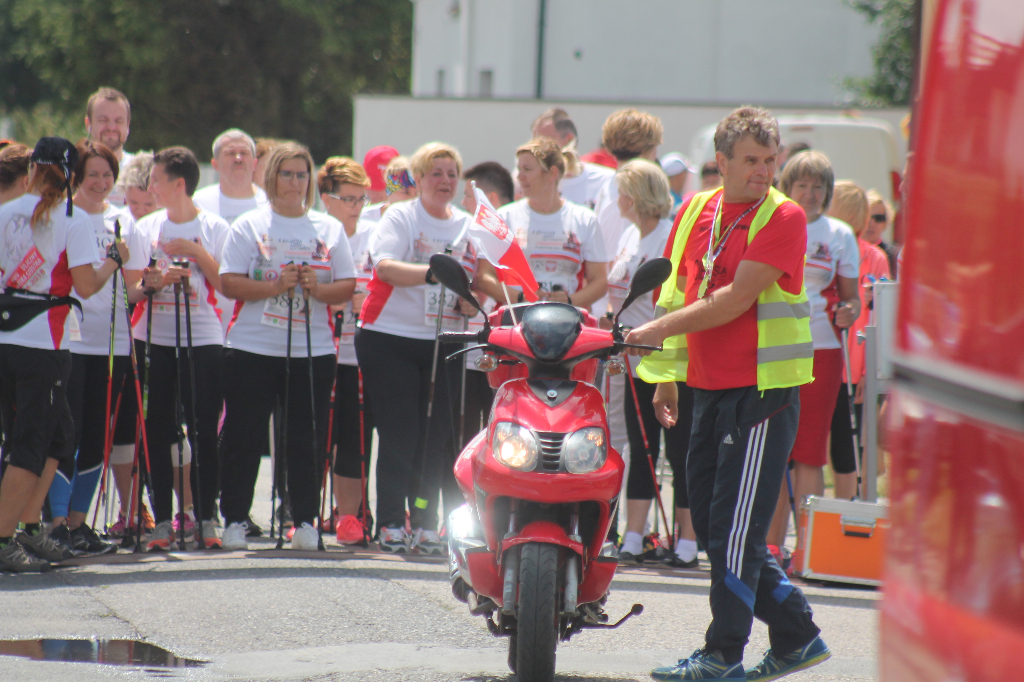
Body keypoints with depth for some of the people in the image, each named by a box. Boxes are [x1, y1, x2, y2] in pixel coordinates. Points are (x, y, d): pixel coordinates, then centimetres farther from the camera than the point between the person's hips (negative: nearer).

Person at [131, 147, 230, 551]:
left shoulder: (215, 229, 2)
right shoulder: (146, 227, 9)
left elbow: (226, 285, -4)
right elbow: (130, 290, 6)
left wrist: (197, 253, -12)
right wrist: (150, 283, -13)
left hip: (203, 340, -2)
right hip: (154, 340, 2)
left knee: (204, 431, -3)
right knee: (160, 433, 0)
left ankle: (205, 519, 3)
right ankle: (162, 521, 4)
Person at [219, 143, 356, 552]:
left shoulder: (329, 229, 12)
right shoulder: (249, 226, 5)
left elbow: (348, 288, 8)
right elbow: (229, 283, -4)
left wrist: (318, 288, -12)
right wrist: (275, 286, -17)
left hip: (313, 351, 1)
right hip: (253, 348, -1)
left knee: (307, 440, 0)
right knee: (244, 437, -1)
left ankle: (306, 521, 7)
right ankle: (235, 520, 6)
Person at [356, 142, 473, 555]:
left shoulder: (467, 226, 13)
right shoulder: (400, 218, -2)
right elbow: (385, 265, -20)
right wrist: (431, 273, -34)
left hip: (444, 342, 4)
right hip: (390, 338, -4)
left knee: (436, 436, 2)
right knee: (399, 435, -7)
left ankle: (426, 526, 7)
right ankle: (391, 525, -2)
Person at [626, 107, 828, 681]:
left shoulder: (783, 217, -11)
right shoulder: (697, 211, 10)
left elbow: (736, 300, -18)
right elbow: (679, 292, 18)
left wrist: (656, 331, -18)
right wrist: (666, 373, 16)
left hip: (763, 387, -8)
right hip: (710, 386, 8)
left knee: (735, 528, -7)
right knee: (712, 526, 11)